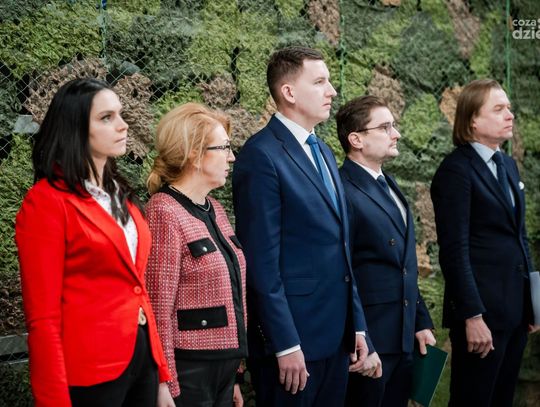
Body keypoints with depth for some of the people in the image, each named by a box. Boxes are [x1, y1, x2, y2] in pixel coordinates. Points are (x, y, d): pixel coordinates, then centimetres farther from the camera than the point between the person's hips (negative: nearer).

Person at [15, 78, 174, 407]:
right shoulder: (47, 201, -11)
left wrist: (162, 376, 10)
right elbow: (43, 319, -14)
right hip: (90, 374, -7)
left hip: (142, 358, 7)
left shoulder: (120, 195, 12)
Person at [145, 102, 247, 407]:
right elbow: (160, 310, -16)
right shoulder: (165, 213, -14)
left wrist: (232, 377, 16)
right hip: (189, 370, -8)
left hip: (224, 364, 8)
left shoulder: (214, 210, 12)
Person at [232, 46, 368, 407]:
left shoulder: (324, 153, 15)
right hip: (292, 336, -8)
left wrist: (357, 324, 14)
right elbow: (262, 262, -16)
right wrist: (285, 344, -18)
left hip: (336, 334, 8)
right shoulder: (262, 155, -13)